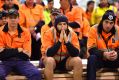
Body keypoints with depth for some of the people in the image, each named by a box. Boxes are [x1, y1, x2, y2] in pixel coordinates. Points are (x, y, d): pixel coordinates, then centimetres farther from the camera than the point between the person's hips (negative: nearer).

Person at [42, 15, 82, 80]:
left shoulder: (72, 34, -9)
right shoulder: (49, 33, -16)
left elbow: (76, 54, -18)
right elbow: (49, 54, -25)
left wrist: (66, 41, -29)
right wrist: (60, 40, -31)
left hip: (66, 61, 2)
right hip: (53, 60, -2)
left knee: (78, 60, -26)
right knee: (49, 60, -35)